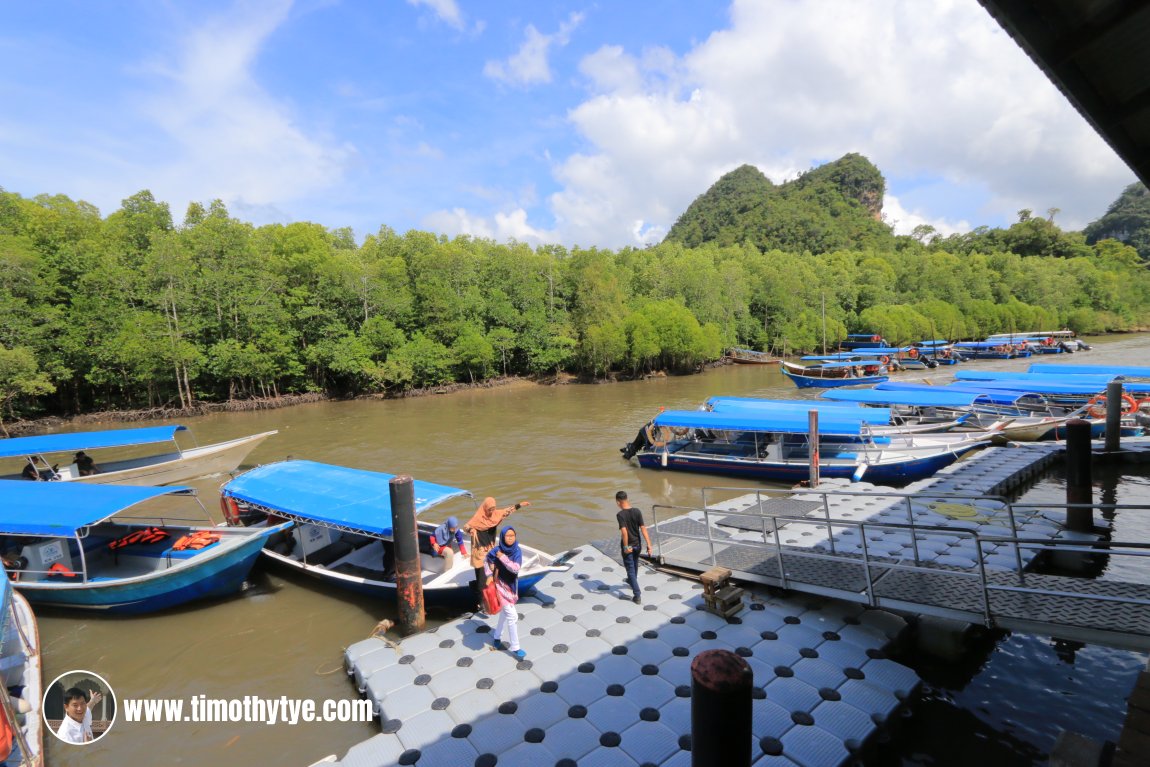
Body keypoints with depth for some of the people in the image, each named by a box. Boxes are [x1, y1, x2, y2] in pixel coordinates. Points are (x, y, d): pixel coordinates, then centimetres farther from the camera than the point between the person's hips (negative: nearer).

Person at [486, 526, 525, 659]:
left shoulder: (517, 551, -12)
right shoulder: (497, 550, -19)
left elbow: (516, 568, -25)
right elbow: (486, 560, -2)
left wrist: (503, 558, -28)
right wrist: (489, 576, -10)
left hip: (511, 586, 5)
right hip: (500, 585, -4)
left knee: (505, 613, 21)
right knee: (512, 616, -5)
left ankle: (497, 638, 43)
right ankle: (514, 647, 9)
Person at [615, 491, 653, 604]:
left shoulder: (620, 515, -21)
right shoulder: (637, 511, -7)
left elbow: (624, 531, -30)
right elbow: (643, 528, -10)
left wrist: (626, 547, -21)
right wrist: (649, 544, -9)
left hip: (628, 547, -5)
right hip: (638, 545, 5)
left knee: (631, 570, 5)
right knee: (635, 565, 29)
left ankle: (637, 596, 2)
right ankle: (632, 581, 53)